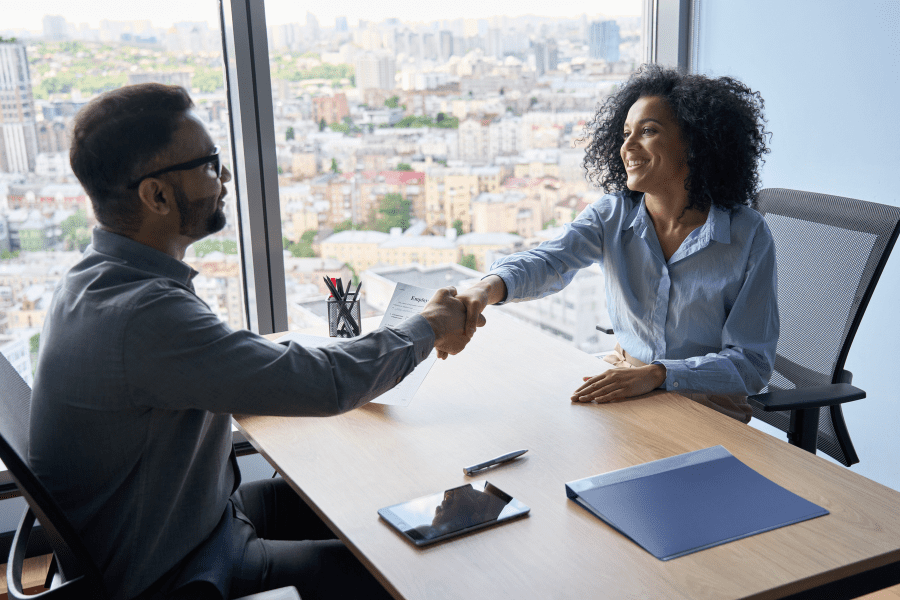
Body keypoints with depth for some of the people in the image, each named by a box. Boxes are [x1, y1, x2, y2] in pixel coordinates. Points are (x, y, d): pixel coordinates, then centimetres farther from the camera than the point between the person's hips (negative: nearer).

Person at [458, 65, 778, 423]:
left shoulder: (748, 236, -11)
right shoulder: (612, 215, -2)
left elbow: (753, 362, -12)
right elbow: (551, 260, -21)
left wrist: (656, 374, -27)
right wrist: (489, 288, -44)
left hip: (708, 410, -4)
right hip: (624, 389, 4)